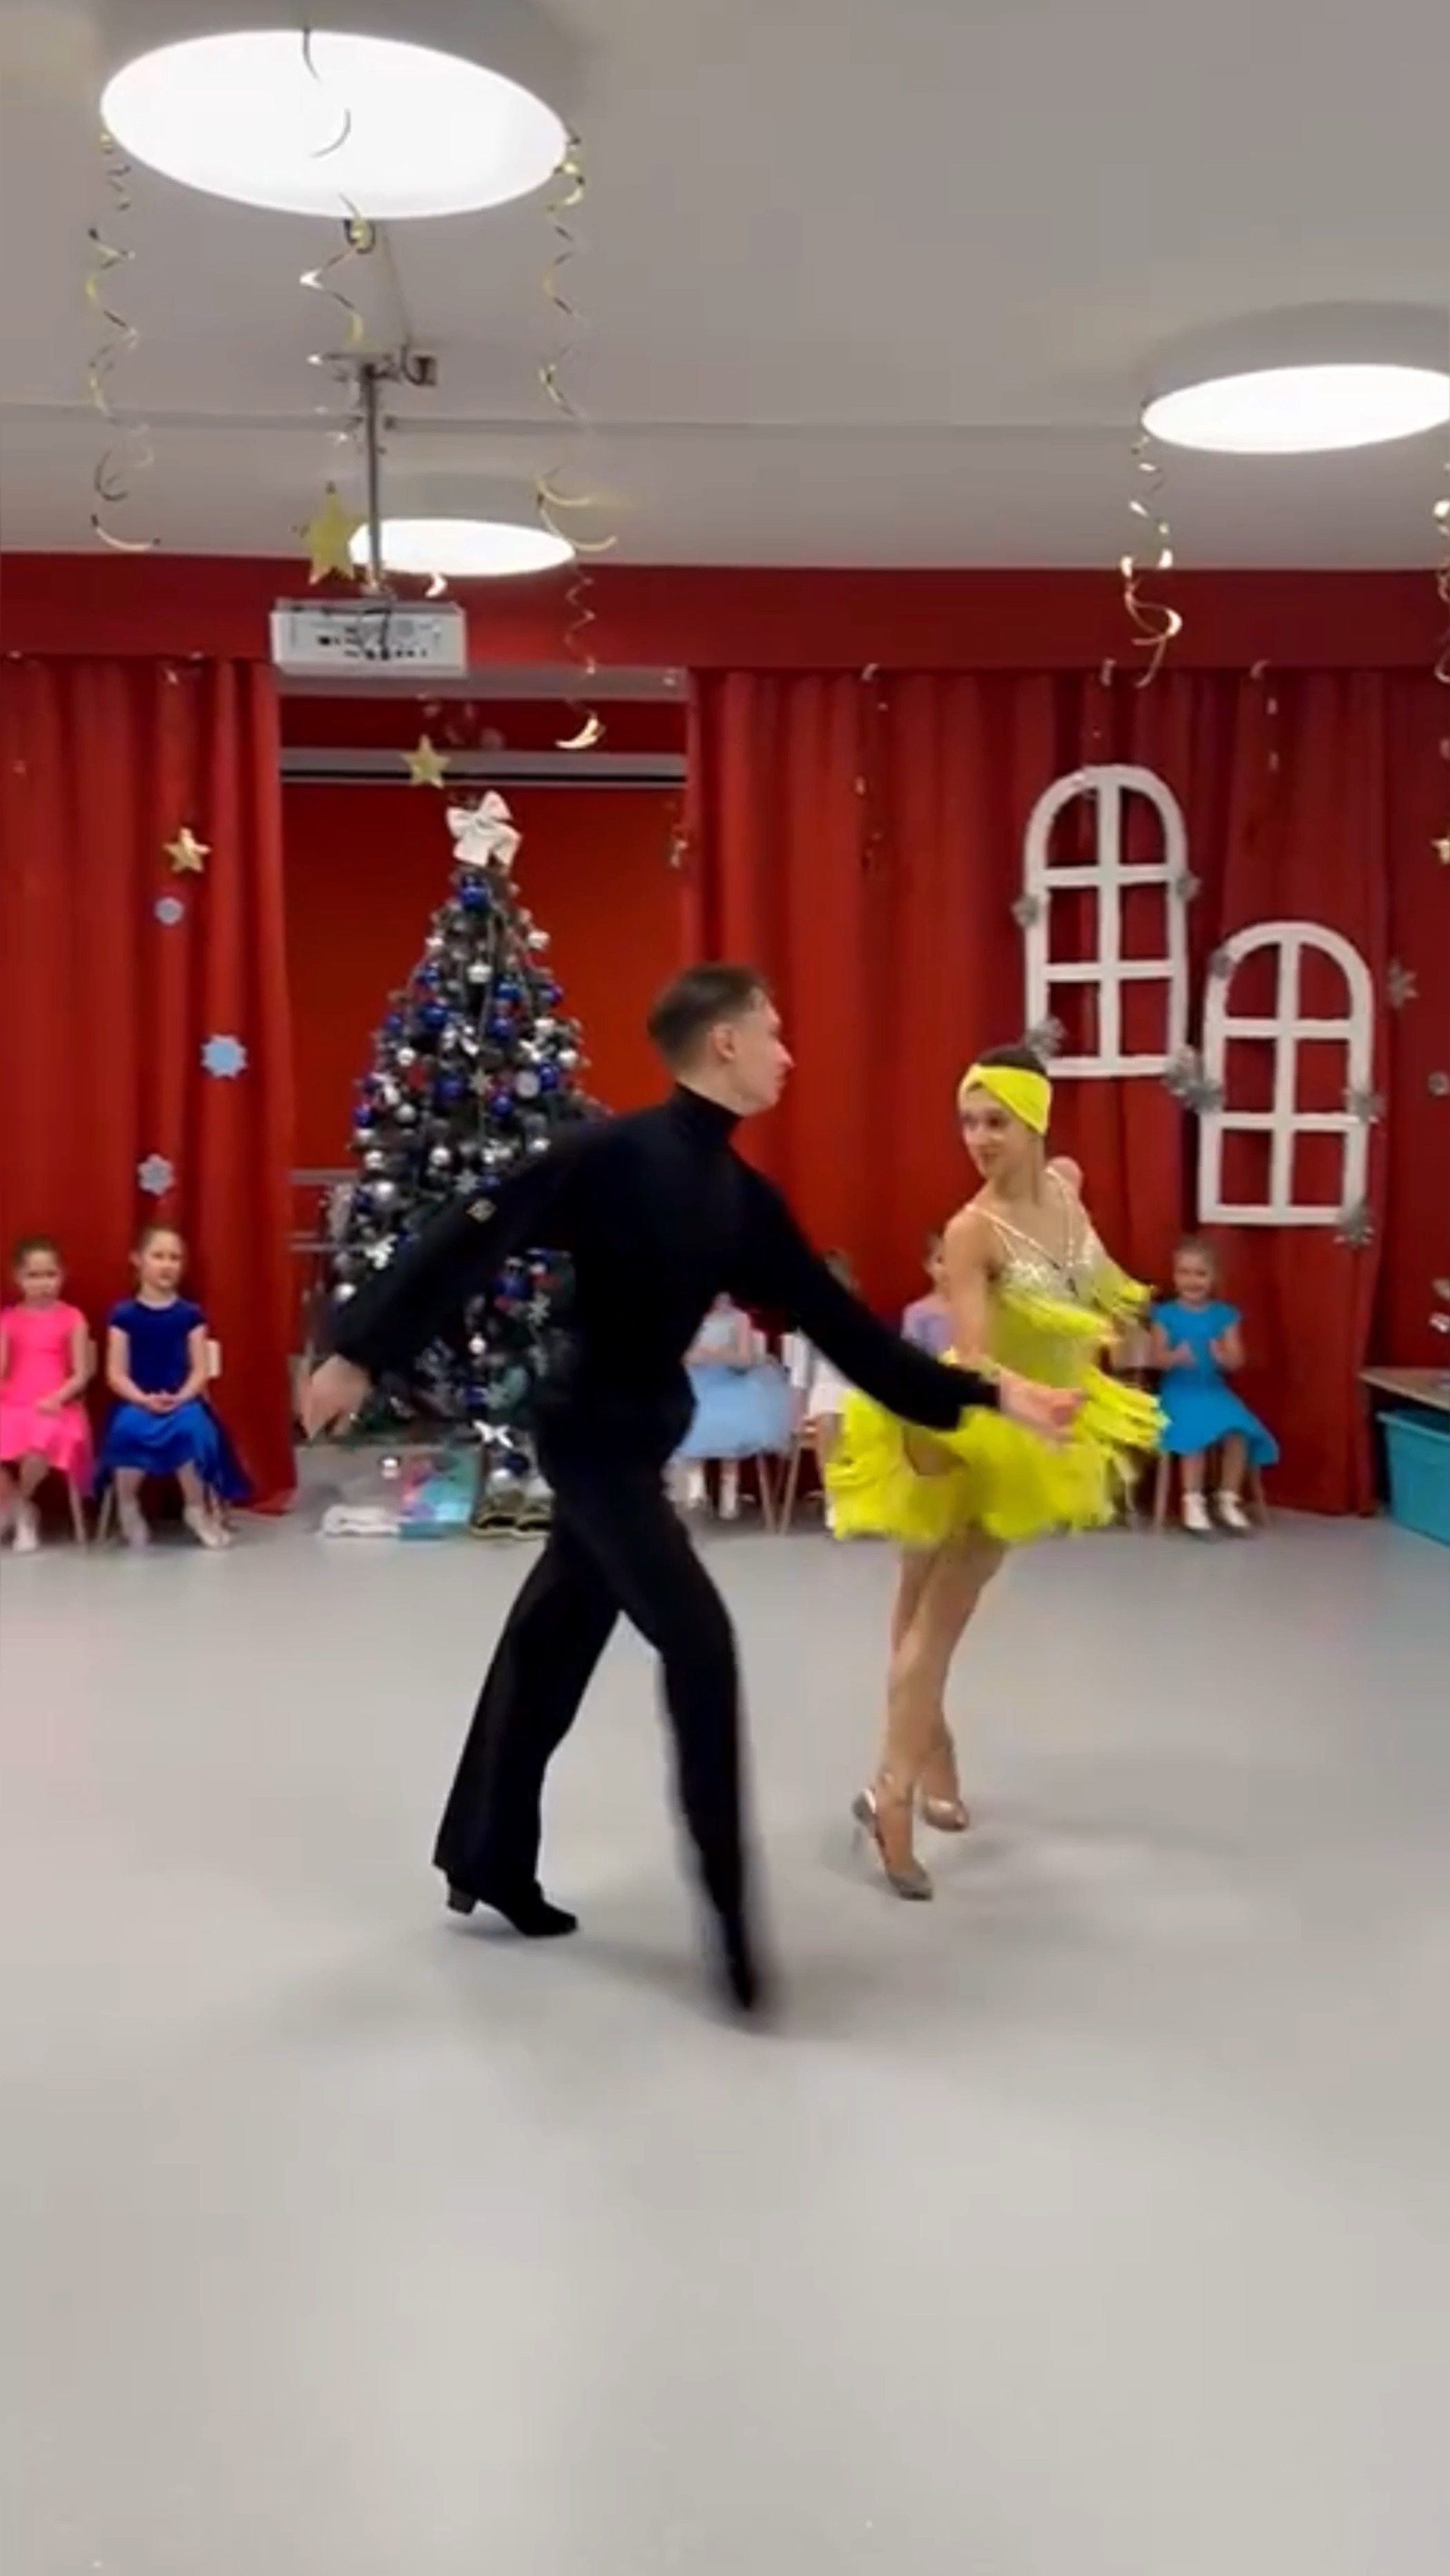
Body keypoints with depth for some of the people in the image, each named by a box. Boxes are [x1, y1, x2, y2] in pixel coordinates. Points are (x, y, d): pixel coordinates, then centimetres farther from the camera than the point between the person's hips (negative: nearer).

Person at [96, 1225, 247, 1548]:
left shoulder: (190, 1314, 7)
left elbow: (201, 1369, 2)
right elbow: (116, 1374, -1)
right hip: (137, 1402, 0)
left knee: (193, 1429, -34)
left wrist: (181, 1397, -17)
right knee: (129, 1429, -35)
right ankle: (128, 1507, -10)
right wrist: (143, 1399, -18)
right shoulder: (124, 1314, 4)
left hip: (182, 1401, 1)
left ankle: (197, 1508, -10)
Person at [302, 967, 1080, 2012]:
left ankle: (487, 1862, 34)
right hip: (593, 1437, -8)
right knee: (699, 1645, -13)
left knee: (556, 1645, 18)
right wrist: (362, 1353, -20)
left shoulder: (744, 1199, 4)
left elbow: (839, 1322, 5)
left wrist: (984, 1393, 3)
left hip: (637, 1440, 8)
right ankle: (728, 1912, -5)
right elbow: (471, 1242, -19)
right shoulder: (615, 1153, -19)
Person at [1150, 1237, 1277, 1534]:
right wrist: (1175, 1357, -27)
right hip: (1179, 1391, -2)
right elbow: (1157, 1359, -5)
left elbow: (1237, 1360, -1)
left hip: (1214, 1390, 3)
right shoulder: (1166, 1314, 0)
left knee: (1238, 1432, -23)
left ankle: (1229, 1499, -4)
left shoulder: (1225, 1315, 5)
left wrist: (1222, 1357, -23)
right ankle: (1193, 1501, -15)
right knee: (1197, 1433, -30)